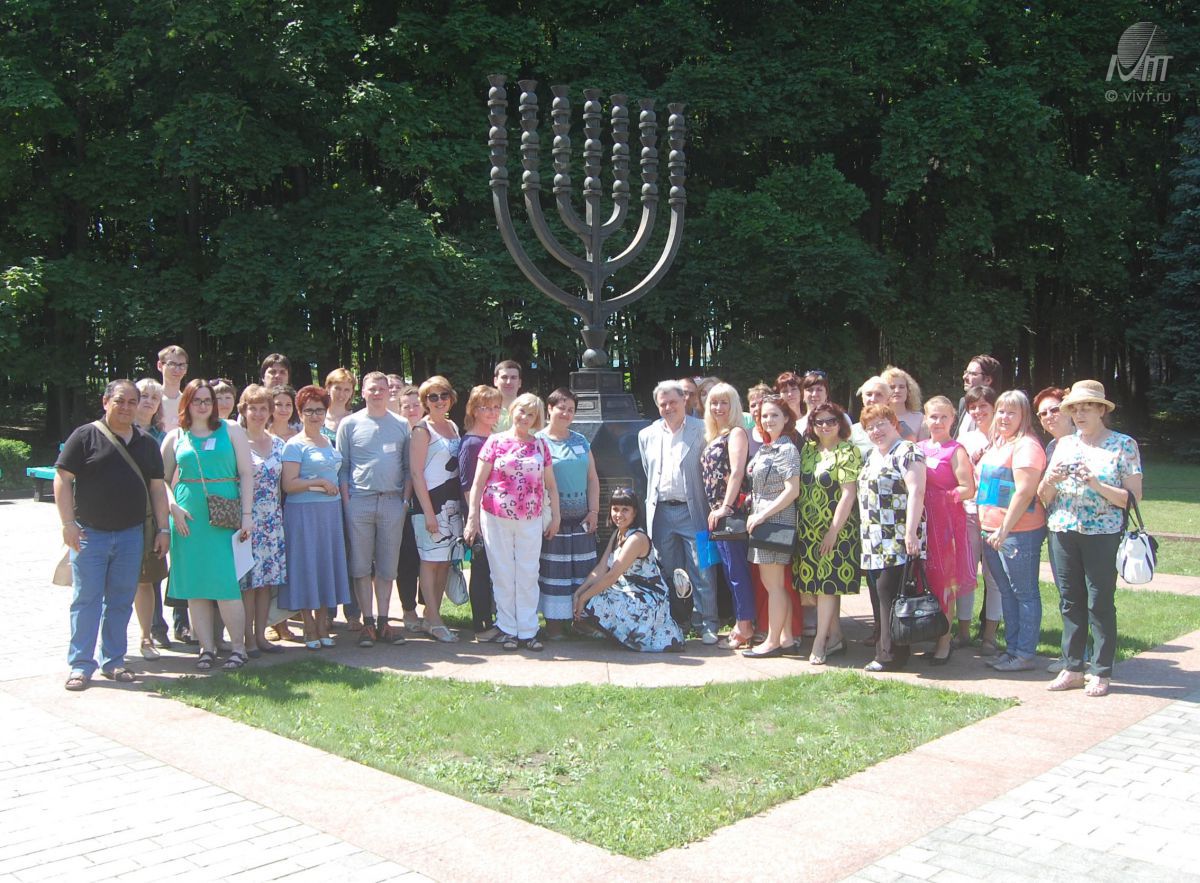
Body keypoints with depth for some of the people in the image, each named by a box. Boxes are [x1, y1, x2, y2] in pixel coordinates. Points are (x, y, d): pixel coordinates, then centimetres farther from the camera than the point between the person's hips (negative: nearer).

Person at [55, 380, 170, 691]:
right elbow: (62, 479, -6)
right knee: (86, 600, 1)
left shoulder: (147, 443, 10)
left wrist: (163, 529, 8)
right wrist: (68, 523, -13)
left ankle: (113, 661, 19)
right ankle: (80, 665, 7)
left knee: (121, 601, 9)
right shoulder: (85, 436, -3)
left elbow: (157, 487, 13)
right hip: (89, 534, -3)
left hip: (131, 535, 4)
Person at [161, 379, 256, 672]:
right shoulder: (175, 437, 11)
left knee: (226, 583, -7)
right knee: (194, 586, 3)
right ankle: (206, 648, 11)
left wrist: (247, 514, -5)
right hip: (188, 517, 2)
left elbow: (246, 474, 3)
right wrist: (173, 507, -4)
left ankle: (238, 648, 2)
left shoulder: (231, 430, 6)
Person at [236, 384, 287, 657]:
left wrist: (282, 516, 10)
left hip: (273, 521, 5)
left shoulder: (278, 444, 11)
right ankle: (248, 638, 5)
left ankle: (261, 635, 15)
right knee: (247, 580, -4)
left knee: (268, 579, 7)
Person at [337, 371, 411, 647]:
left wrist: (405, 499, 1)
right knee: (361, 565, 1)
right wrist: (346, 500, -5)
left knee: (387, 567, 5)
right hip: (360, 501, -1)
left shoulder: (402, 425, 10)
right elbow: (342, 466, 4)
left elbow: (408, 466, 11)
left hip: (392, 501, 2)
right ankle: (368, 623, 8)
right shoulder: (349, 424, 5)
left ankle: (383, 622, 11)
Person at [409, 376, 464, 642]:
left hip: (452, 501, 7)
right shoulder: (422, 430, -6)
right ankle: (435, 622, 0)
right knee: (431, 560, -4)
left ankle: (430, 617, 15)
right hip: (431, 500, -7)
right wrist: (428, 511, -16)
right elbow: (416, 473, -11)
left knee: (445, 561, 8)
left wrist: (460, 503, 11)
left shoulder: (453, 427, 15)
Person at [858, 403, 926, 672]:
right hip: (873, 544, 9)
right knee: (878, 597, 10)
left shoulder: (907, 453, -8)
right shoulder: (873, 457, 20)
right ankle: (882, 648, 17)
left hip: (897, 543, -9)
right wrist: (864, 534, 22)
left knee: (889, 596, -9)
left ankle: (891, 655, -3)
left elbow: (916, 492, -17)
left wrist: (911, 533, -24)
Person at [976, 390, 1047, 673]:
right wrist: (987, 529, 15)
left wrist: (1004, 530, -18)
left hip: (1019, 532, -9)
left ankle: (1025, 654, 5)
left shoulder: (1026, 445, -12)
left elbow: (1024, 492, -19)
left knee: (1025, 593, -1)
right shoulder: (996, 444, 16)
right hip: (991, 531, 9)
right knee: (1006, 591, 15)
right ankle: (1012, 648, 24)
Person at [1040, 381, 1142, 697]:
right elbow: (1043, 497, 11)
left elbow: (1133, 497, -6)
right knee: (1069, 602, 8)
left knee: (1100, 603, -1)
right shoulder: (1064, 444, 11)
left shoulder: (1124, 445, -1)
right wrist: (1051, 480, -11)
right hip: (1062, 531, 4)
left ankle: (1101, 673, 9)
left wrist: (1097, 485, -19)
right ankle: (1072, 668, 16)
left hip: (1102, 534, -4)